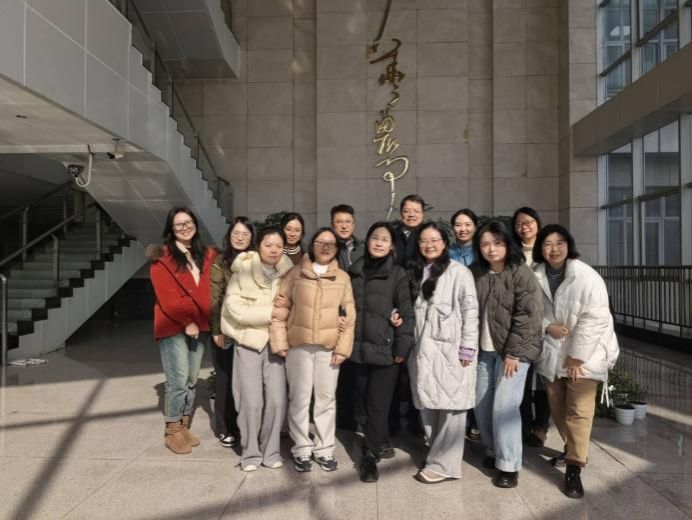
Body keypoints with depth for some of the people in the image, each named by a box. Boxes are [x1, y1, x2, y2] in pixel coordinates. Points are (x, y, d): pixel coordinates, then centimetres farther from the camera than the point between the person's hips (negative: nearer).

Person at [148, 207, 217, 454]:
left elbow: (211, 291, 13)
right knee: (178, 380, -5)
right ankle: (173, 432, 10)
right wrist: (186, 322, -11)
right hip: (173, 327, -5)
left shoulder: (207, 256, 11)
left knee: (192, 380, 10)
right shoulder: (162, 258, -5)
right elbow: (167, 297, -11)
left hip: (200, 326, 5)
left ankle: (185, 427, 23)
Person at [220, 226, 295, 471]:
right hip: (248, 341, -2)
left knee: (277, 400, -1)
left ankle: (271, 450, 18)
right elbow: (235, 308, -14)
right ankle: (250, 452, 18)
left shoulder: (287, 273, 2)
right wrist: (270, 312, -17)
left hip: (275, 343, 3)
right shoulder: (243, 271, -7)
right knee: (252, 401, -2)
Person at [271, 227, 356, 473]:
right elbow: (280, 307, 2)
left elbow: (349, 315, 4)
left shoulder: (343, 277, 6)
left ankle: (324, 449, 22)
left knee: (326, 399, 8)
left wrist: (343, 348, -2)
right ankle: (301, 449, 20)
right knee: (300, 399, 6)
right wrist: (280, 342, -4)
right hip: (299, 346, -1)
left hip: (329, 347, 1)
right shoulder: (296, 273, 2)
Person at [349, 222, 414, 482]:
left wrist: (402, 348, -10)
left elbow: (406, 313, -5)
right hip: (359, 347, 4)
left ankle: (370, 456, 14)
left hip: (385, 349, -4)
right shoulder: (354, 271, 9)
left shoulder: (397, 273, -2)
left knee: (378, 405, 0)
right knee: (365, 401, 12)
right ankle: (379, 441, 34)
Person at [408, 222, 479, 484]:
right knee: (427, 405, 9)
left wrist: (468, 349, -13)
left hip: (450, 349, -6)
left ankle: (443, 464, 8)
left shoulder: (458, 271, -4)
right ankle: (437, 455, 23)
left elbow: (470, 311, -8)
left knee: (450, 406, 0)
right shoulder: (418, 272, 15)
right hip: (423, 349, 6)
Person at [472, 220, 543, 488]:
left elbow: (526, 315, -14)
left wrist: (513, 353, -16)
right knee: (481, 404, 10)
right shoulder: (476, 273, 5)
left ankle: (508, 464, 6)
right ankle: (493, 451, 31)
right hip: (484, 349, 6)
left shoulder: (521, 273, -11)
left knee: (504, 405, -9)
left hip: (513, 349, -5)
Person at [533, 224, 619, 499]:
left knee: (578, 411, -7)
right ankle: (571, 448, 39)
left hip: (585, 353, -4)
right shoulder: (536, 276, -4)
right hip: (552, 351, 4)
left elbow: (595, 319, -17)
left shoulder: (586, 276, -15)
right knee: (557, 407, 15)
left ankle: (574, 468, 1)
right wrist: (547, 326, -14)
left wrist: (577, 356, -16)